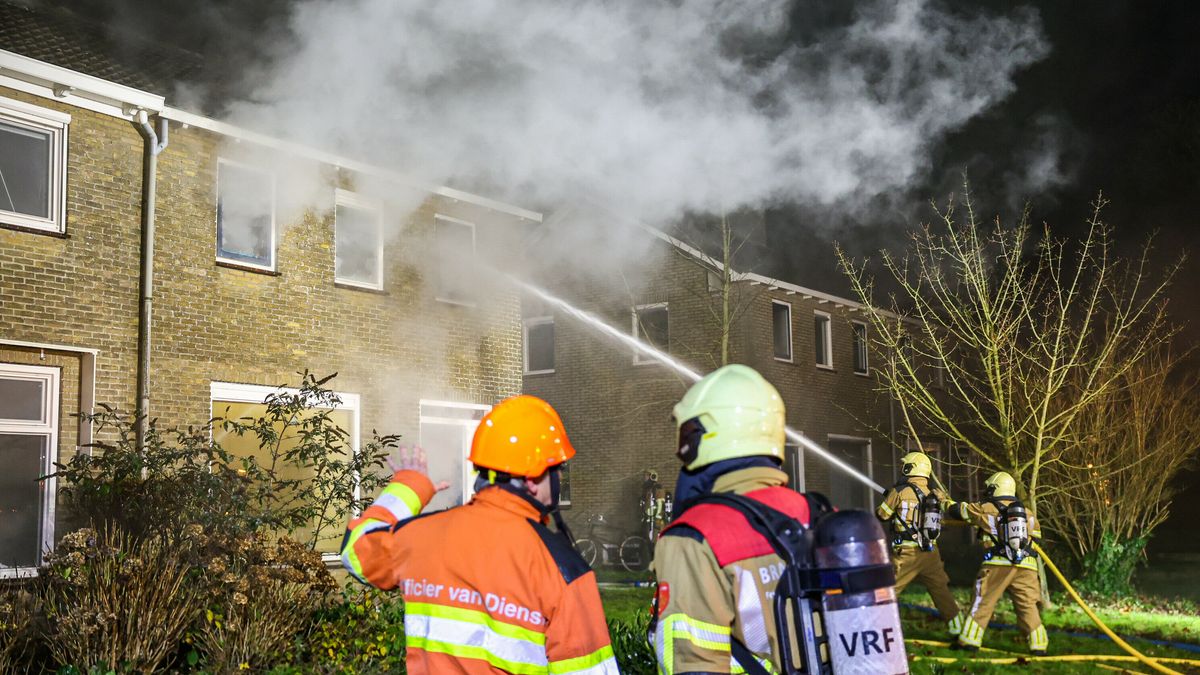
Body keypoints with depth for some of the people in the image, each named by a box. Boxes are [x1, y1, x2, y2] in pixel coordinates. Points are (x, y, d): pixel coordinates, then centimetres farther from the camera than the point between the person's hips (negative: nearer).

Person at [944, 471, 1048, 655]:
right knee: (1028, 607, 9)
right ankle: (1039, 644, 5)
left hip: (998, 564, -3)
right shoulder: (1027, 513, 18)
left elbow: (957, 509, 16)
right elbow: (1036, 535, 28)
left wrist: (942, 501, 35)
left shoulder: (985, 509, 6)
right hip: (1025, 567, 3)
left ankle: (970, 640, 3)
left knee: (982, 603, 4)